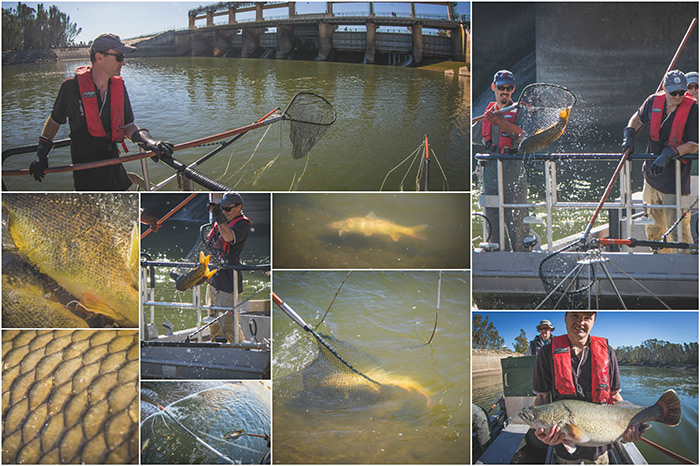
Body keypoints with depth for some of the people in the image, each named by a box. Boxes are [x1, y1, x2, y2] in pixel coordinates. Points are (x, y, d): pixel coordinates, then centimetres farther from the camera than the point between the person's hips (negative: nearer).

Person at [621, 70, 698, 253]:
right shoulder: (653, 102, -2)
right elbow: (638, 117, 20)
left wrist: (669, 154, -27)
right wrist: (629, 135, 3)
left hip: (676, 179, -5)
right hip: (652, 176, 5)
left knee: (678, 230, -7)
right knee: (654, 228, 17)